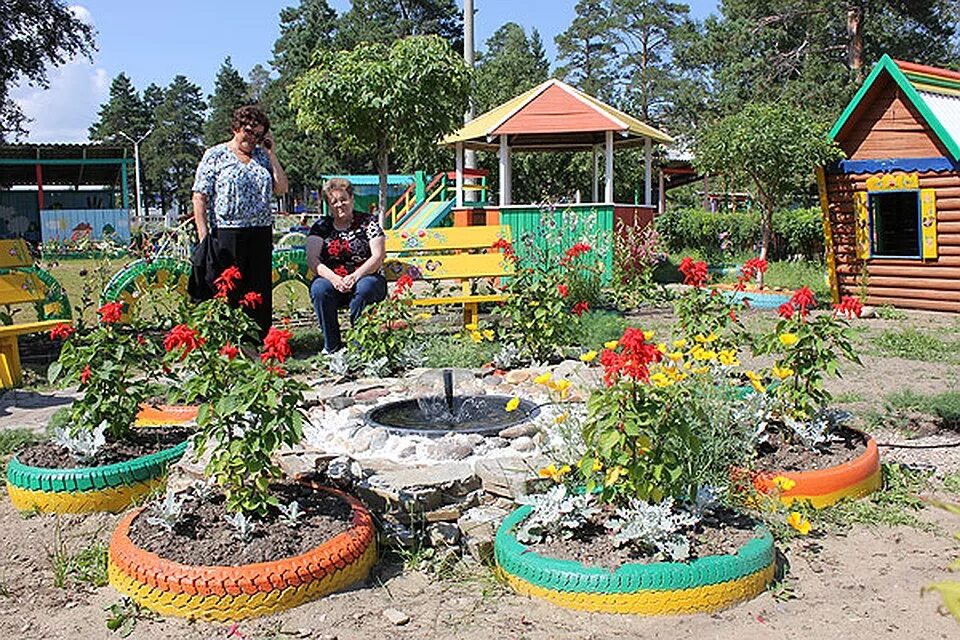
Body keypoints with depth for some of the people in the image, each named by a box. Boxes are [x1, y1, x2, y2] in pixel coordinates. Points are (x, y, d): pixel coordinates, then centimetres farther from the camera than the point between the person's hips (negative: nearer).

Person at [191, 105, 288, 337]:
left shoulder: (262, 156, 16)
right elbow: (199, 198, -1)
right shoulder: (215, 156, 3)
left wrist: (271, 154, 5)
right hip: (227, 235, -4)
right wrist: (204, 236, -10)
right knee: (226, 293, -2)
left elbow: (281, 189, 6)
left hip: (261, 234, 4)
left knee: (260, 292, 5)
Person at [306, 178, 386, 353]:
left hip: (364, 278, -1)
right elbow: (312, 259, -4)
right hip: (331, 279, 2)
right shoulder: (321, 226, 9)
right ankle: (332, 346, -18)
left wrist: (355, 276, -21)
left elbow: (378, 257, -5)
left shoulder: (368, 221, 5)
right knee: (319, 289, -31)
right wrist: (333, 277, -22)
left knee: (364, 288, -35)